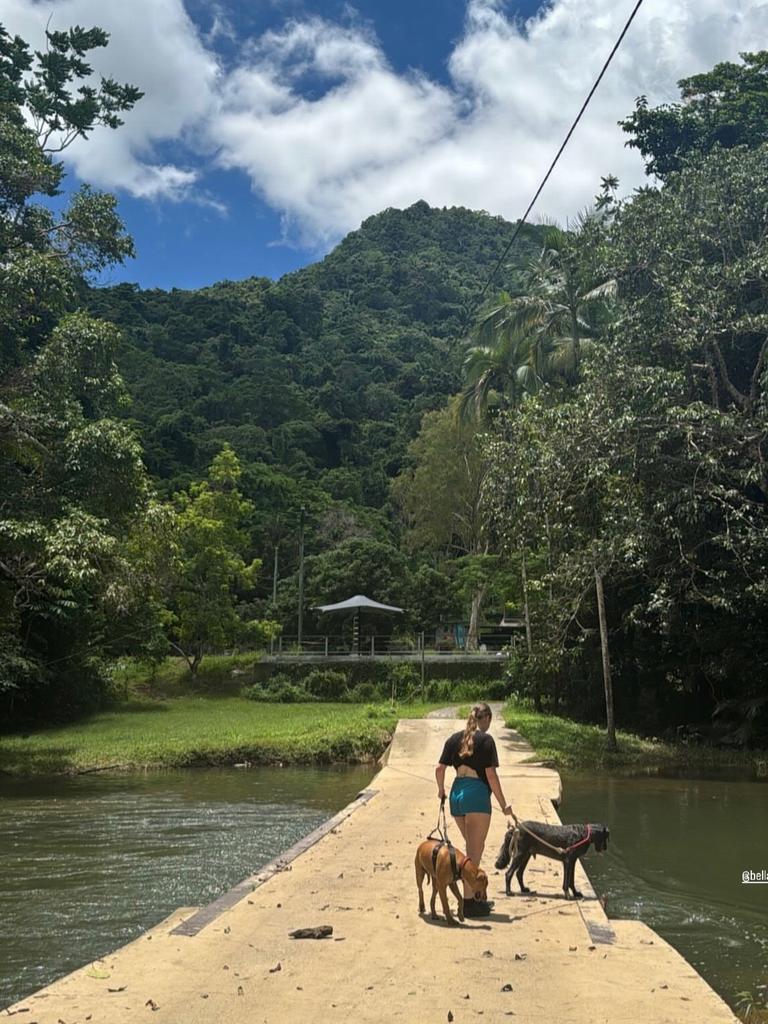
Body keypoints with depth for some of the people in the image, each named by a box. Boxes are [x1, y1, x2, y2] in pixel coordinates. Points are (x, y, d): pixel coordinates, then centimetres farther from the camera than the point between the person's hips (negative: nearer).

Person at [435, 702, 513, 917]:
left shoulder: (455, 738, 10)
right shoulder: (485, 740, -7)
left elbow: (440, 769, 7)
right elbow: (491, 775, -11)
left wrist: (441, 790, 25)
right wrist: (503, 804, -5)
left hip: (457, 793, 6)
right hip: (477, 794, -6)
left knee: (472, 848, 21)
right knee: (475, 851, 0)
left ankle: (477, 896, 31)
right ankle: (469, 901, 0)